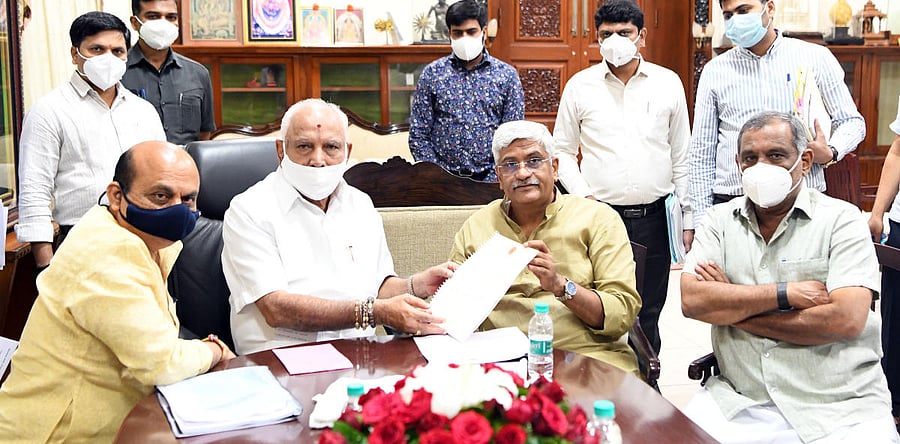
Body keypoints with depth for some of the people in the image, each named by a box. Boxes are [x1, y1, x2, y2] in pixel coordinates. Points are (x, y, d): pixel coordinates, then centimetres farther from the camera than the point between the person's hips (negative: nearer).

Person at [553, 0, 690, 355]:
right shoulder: (580, 86, 4)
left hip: (654, 216, 1)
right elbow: (563, 151, 9)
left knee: (648, 313, 9)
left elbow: (681, 156, 9)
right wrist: (582, 196, -5)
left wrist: (688, 217, 7)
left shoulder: (668, 83, 6)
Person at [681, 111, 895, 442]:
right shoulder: (720, 221, 9)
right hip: (739, 403, 2)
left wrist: (733, 308, -7)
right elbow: (692, 301, -6)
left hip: (839, 407, -1)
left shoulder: (841, 220, 0)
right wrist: (785, 294, -12)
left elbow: (846, 320, -14)